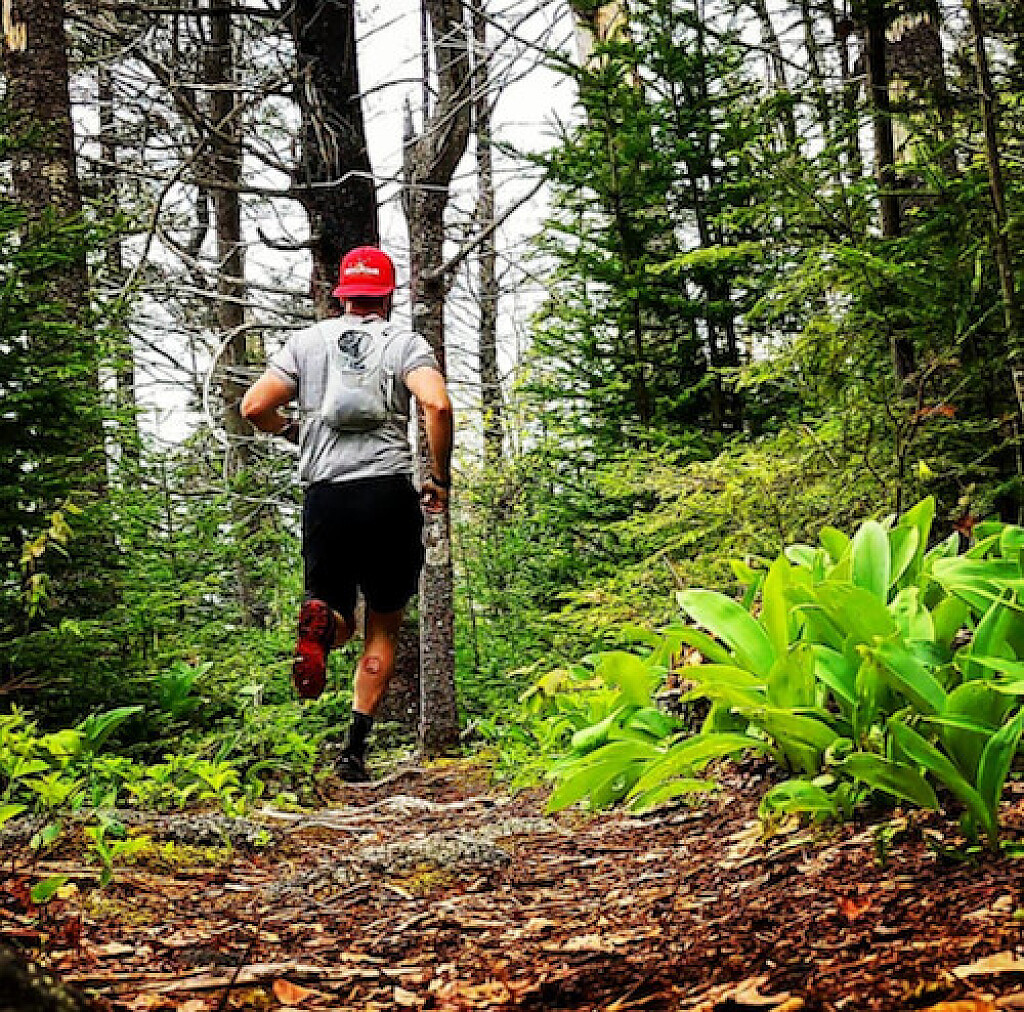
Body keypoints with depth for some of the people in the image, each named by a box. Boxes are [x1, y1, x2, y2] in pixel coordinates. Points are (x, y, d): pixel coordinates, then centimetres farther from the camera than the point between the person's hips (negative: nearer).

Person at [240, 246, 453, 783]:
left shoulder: (307, 341, 12)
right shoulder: (405, 342, 5)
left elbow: (253, 407, 5)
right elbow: (438, 404, -13)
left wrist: (292, 431, 26)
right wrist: (440, 479, -2)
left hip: (325, 496, 2)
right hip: (390, 493, -1)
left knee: (341, 623, 18)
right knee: (383, 629, 13)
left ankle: (322, 619, -20)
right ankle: (355, 749, 3)